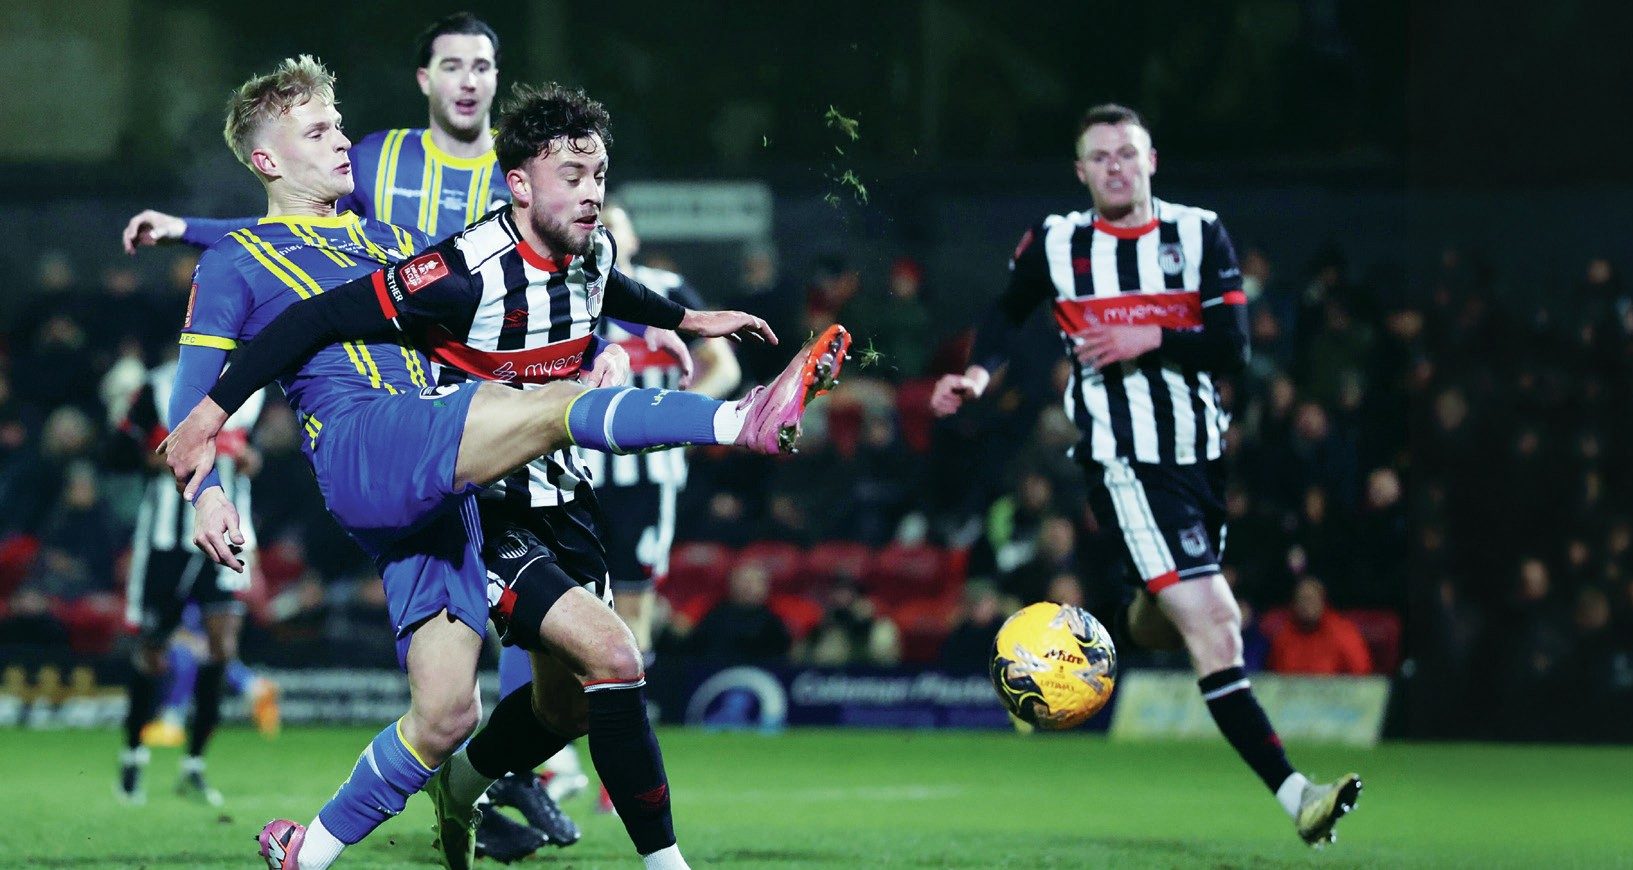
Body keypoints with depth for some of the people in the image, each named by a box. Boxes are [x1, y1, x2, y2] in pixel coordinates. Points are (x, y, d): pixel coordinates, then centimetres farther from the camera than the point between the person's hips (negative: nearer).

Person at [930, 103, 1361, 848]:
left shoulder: (1199, 236, 2)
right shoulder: (1054, 246, 2)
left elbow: (1233, 347, -4)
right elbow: (1008, 312, 21)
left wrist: (1150, 339, -15)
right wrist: (980, 372, 4)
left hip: (1200, 451, 4)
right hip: (1124, 463, -4)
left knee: (1164, 607, 19)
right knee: (1213, 625, -17)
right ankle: (1295, 796, -24)